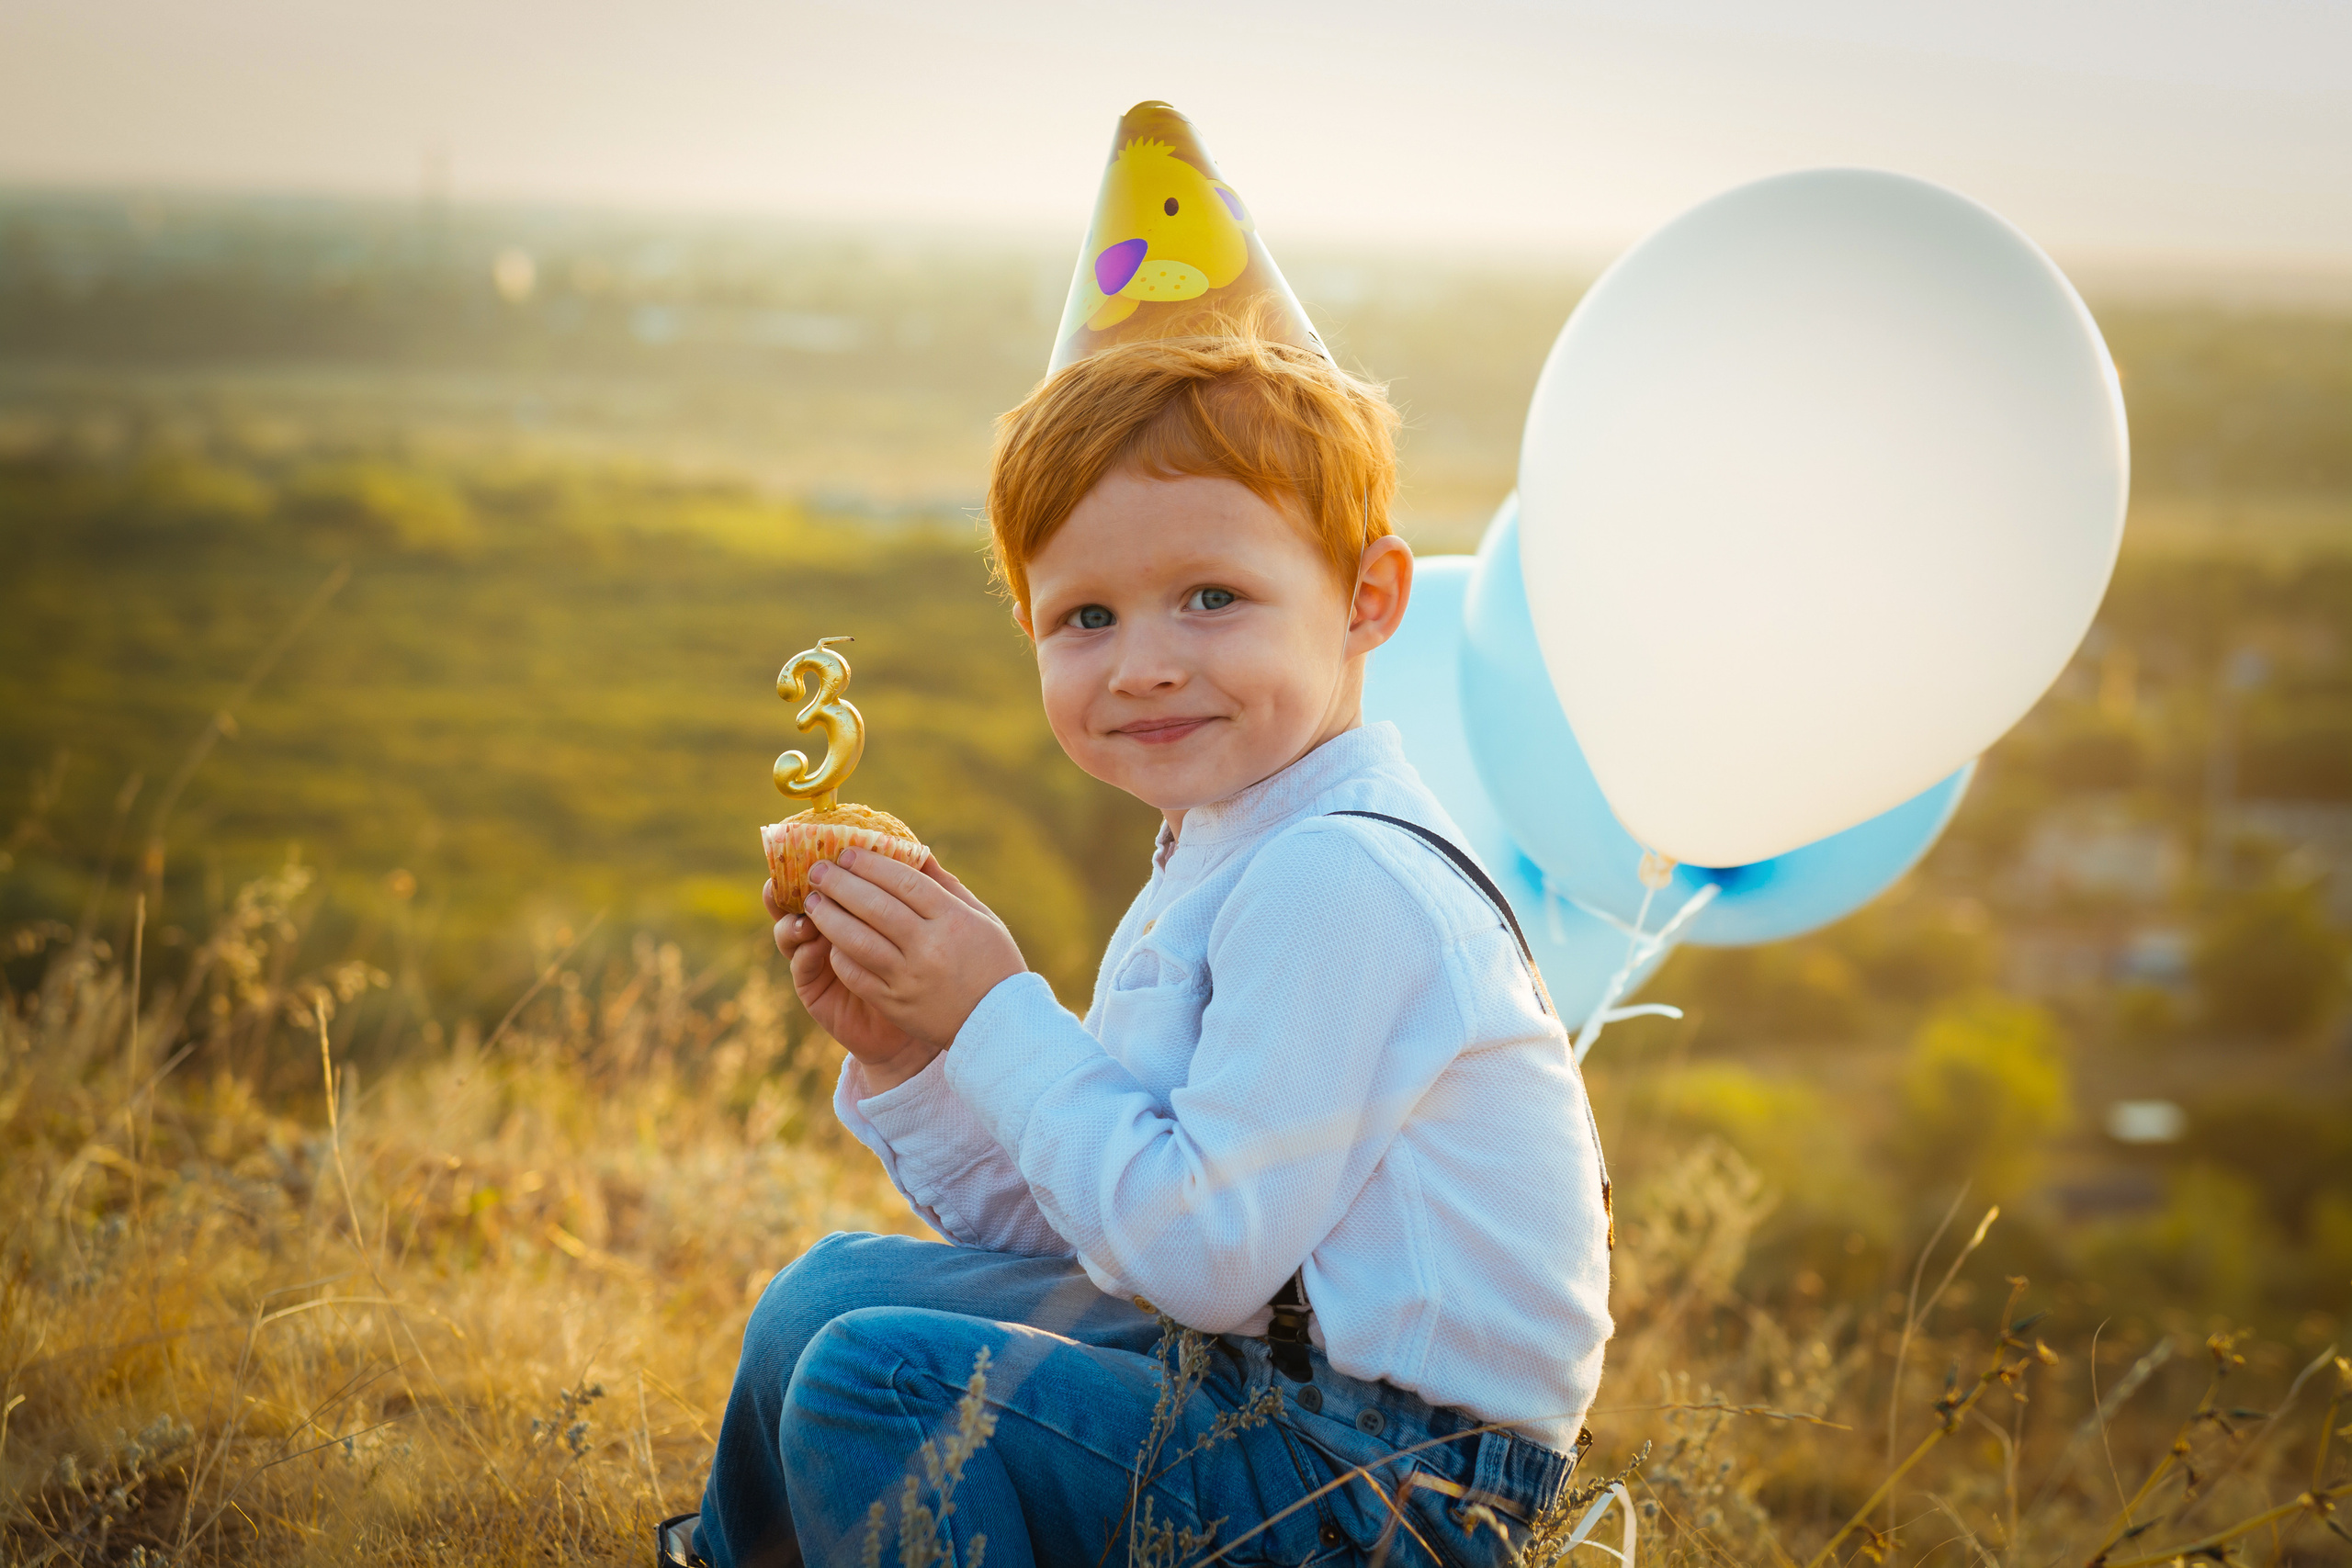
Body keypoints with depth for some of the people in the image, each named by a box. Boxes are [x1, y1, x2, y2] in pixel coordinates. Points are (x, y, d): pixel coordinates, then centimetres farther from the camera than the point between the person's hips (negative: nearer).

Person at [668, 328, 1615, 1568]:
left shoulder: (1339, 881, -22)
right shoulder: (1220, 858, 10)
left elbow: (1203, 1252, -25)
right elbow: (1082, 1231, 11)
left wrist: (998, 1015, -18)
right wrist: (907, 1059, -3)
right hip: (1236, 1369, 10)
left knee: (877, 1380, -20)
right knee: (834, 1294, 18)